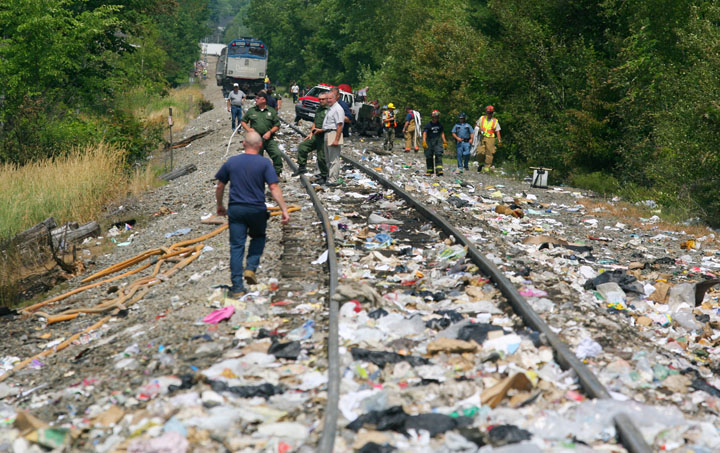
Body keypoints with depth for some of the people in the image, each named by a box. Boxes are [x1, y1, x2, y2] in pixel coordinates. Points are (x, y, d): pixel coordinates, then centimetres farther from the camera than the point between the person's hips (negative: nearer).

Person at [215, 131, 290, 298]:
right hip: (257, 209, -1)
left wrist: (220, 206, 24)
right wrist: (284, 210, -10)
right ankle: (251, 268, 9)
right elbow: (274, 187, -12)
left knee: (236, 246, 2)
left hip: (235, 209, 1)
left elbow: (220, 187, 9)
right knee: (258, 238, 26)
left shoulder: (231, 162, 4)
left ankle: (237, 286, -1)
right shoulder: (264, 163, -5)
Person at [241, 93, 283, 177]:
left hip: (268, 139, -1)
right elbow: (243, 121, 15)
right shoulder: (251, 111, 6)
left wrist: (270, 132, -10)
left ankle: (277, 174, -4)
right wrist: (248, 129, -5)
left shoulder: (271, 111, 4)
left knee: (277, 154, -16)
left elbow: (277, 125, 6)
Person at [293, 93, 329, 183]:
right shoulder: (318, 109, 17)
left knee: (321, 157, -3)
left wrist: (321, 130, -21)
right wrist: (311, 133, 16)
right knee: (302, 147, 1)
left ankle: (324, 177, 12)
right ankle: (302, 167, 10)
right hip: (316, 136, 8)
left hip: (324, 137, -8)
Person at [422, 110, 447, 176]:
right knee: (429, 157, 2)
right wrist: (424, 142, -25)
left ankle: (439, 170, -21)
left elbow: (442, 133, 18)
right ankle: (429, 171, 13)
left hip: (437, 142, 2)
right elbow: (424, 133, -12)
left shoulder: (439, 125, 9)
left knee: (438, 155, -14)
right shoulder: (428, 125, -4)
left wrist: (444, 142, 13)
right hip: (429, 142, -2)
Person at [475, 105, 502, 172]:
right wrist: (478, 129, 1)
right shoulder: (482, 118, 9)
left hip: (490, 139, 0)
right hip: (482, 138, 0)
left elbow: (498, 131, 3)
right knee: (480, 152, -12)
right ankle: (480, 164, 13)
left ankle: (487, 168, 3)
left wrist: (499, 141, -6)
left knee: (489, 153, -4)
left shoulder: (495, 121, 6)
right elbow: (476, 125, 22)